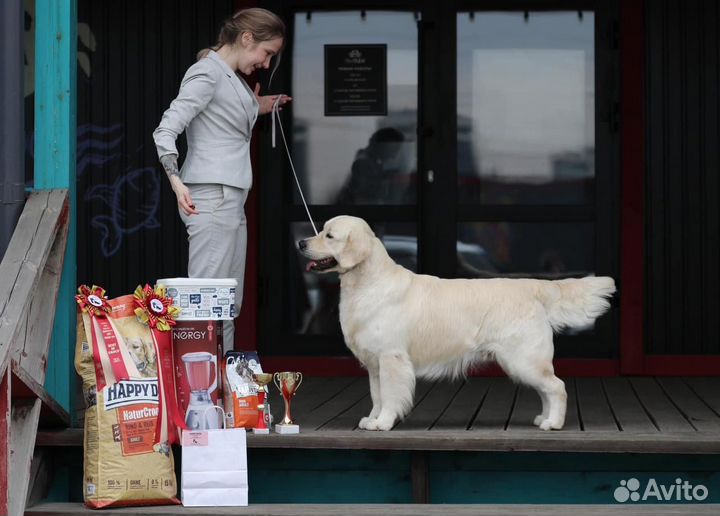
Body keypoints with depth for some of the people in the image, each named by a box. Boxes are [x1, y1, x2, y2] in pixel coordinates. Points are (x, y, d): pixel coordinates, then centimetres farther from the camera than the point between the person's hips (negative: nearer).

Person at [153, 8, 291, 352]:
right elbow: (165, 130, -17)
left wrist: (257, 110, 21)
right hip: (211, 198, -10)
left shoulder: (233, 78, 18)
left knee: (230, 304, 10)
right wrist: (176, 181, -29)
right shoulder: (207, 73, -9)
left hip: (231, 200, 10)